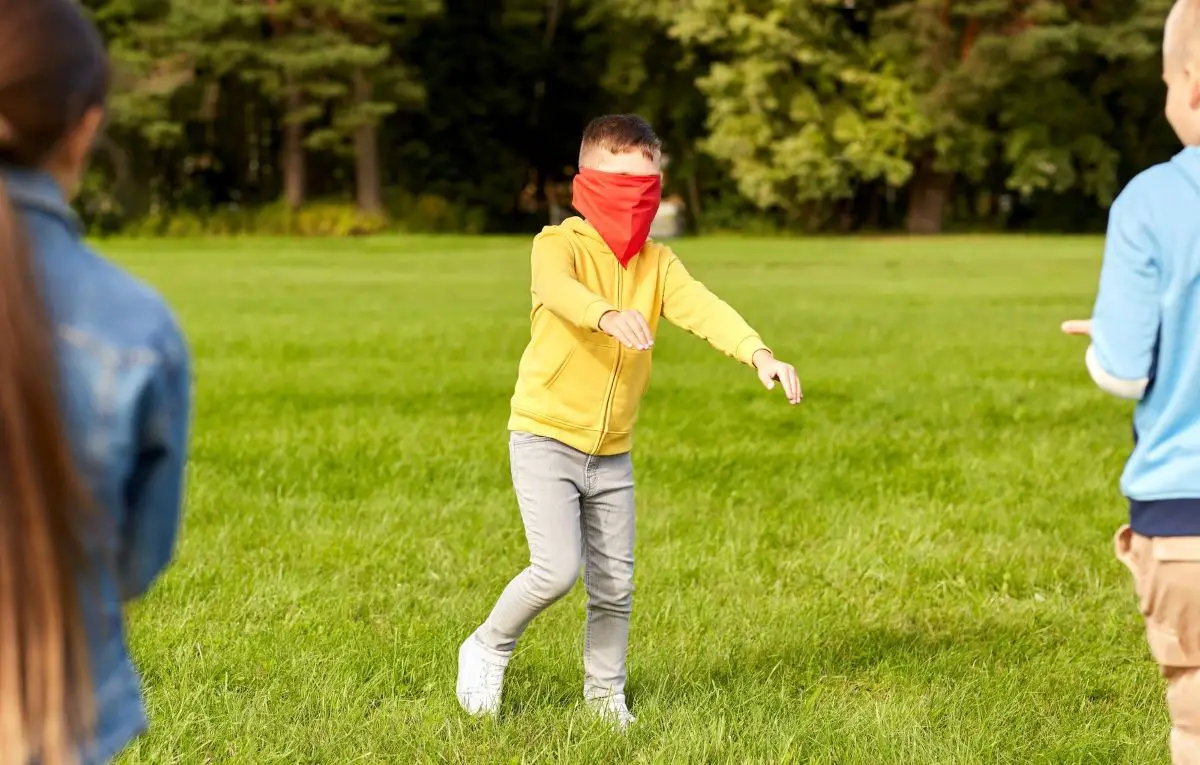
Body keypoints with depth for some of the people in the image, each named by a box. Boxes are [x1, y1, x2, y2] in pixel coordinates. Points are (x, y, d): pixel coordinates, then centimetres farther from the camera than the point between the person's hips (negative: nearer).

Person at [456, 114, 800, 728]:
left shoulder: (656, 263, 5)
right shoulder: (560, 244, -10)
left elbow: (703, 309, -13)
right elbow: (558, 289, -34)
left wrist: (758, 354, -33)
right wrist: (609, 316, -57)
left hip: (612, 453, 5)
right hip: (545, 439, -5)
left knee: (615, 584, 8)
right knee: (557, 569, -16)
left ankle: (605, 695, 27)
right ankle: (486, 650, 9)